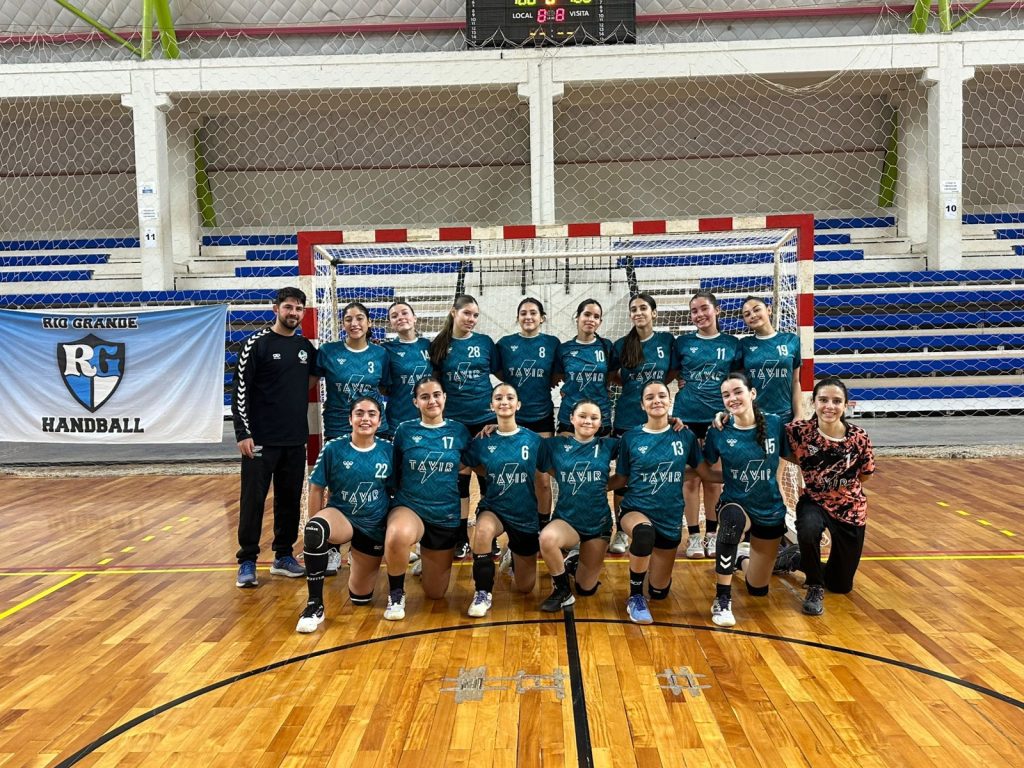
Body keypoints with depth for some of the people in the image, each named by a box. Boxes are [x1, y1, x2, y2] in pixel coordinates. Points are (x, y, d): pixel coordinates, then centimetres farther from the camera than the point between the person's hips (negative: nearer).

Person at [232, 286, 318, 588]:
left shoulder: (306, 346, 9)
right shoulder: (256, 343, -5)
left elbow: (313, 374, 25)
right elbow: (240, 389, -8)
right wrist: (243, 432, -14)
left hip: (296, 439, 5)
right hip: (260, 439, -5)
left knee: (290, 499, 11)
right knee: (253, 499, 0)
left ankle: (283, 556, 23)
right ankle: (247, 561, 11)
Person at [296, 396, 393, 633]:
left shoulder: (388, 451, -7)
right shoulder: (334, 449, -11)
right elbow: (316, 489, -5)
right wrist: (313, 529, -6)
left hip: (375, 526, 2)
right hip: (341, 515, -2)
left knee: (360, 597, 8)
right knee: (315, 530, -40)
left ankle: (359, 563, 44)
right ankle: (314, 605, -24)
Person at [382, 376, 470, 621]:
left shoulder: (459, 431, 0)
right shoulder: (404, 430, -2)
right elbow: (394, 472, 7)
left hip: (446, 516, 2)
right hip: (409, 507, -2)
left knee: (435, 593, 11)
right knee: (397, 536, -41)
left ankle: (426, 559, 46)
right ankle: (396, 593, -11)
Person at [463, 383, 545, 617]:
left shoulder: (534, 440, -9)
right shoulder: (482, 442, -8)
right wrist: (496, 475, -6)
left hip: (526, 515, 1)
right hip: (494, 508, -1)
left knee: (524, 587, 11)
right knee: (483, 530, -38)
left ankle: (515, 555, 45)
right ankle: (483, 594, -18)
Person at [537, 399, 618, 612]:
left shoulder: (608, 446, -1)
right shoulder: (555, 445, -2)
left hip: (599, 523, 1)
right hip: (566, 519, -1)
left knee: (587, 589, 5)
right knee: (547, 538, -35)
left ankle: (573, 564, 39)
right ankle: (561, 591, -10)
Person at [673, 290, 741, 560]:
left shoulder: (732, 344, 4)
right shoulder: (682, 342, 3)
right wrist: (680, 383, -6)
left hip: (718, 417, 0)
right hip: (687, 416, 0)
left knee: (714, 478, 9)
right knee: (691, 477, 3)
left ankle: (712, 534, 20)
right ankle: (693, 536, 12)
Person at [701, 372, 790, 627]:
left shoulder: (774, 424, -11)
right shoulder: (719, 433, -12)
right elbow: (704, 469, 0)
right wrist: (729, 477, -15)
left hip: (771, 510, 2)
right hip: (735, 505, -2)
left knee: (757, 589, 11)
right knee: (733, 519, -41)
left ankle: (743, 557, 47)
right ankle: (722, 600, -26)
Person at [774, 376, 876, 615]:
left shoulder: (858, 437, -16)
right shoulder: (800, 431, -18)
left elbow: (865, 476, 0)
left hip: (850, 508, 2)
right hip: (813, 502, -2)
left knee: (841, 585, 13)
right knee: (809, 528, -40)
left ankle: (795, 558, 42)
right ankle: (815, 588, -10)